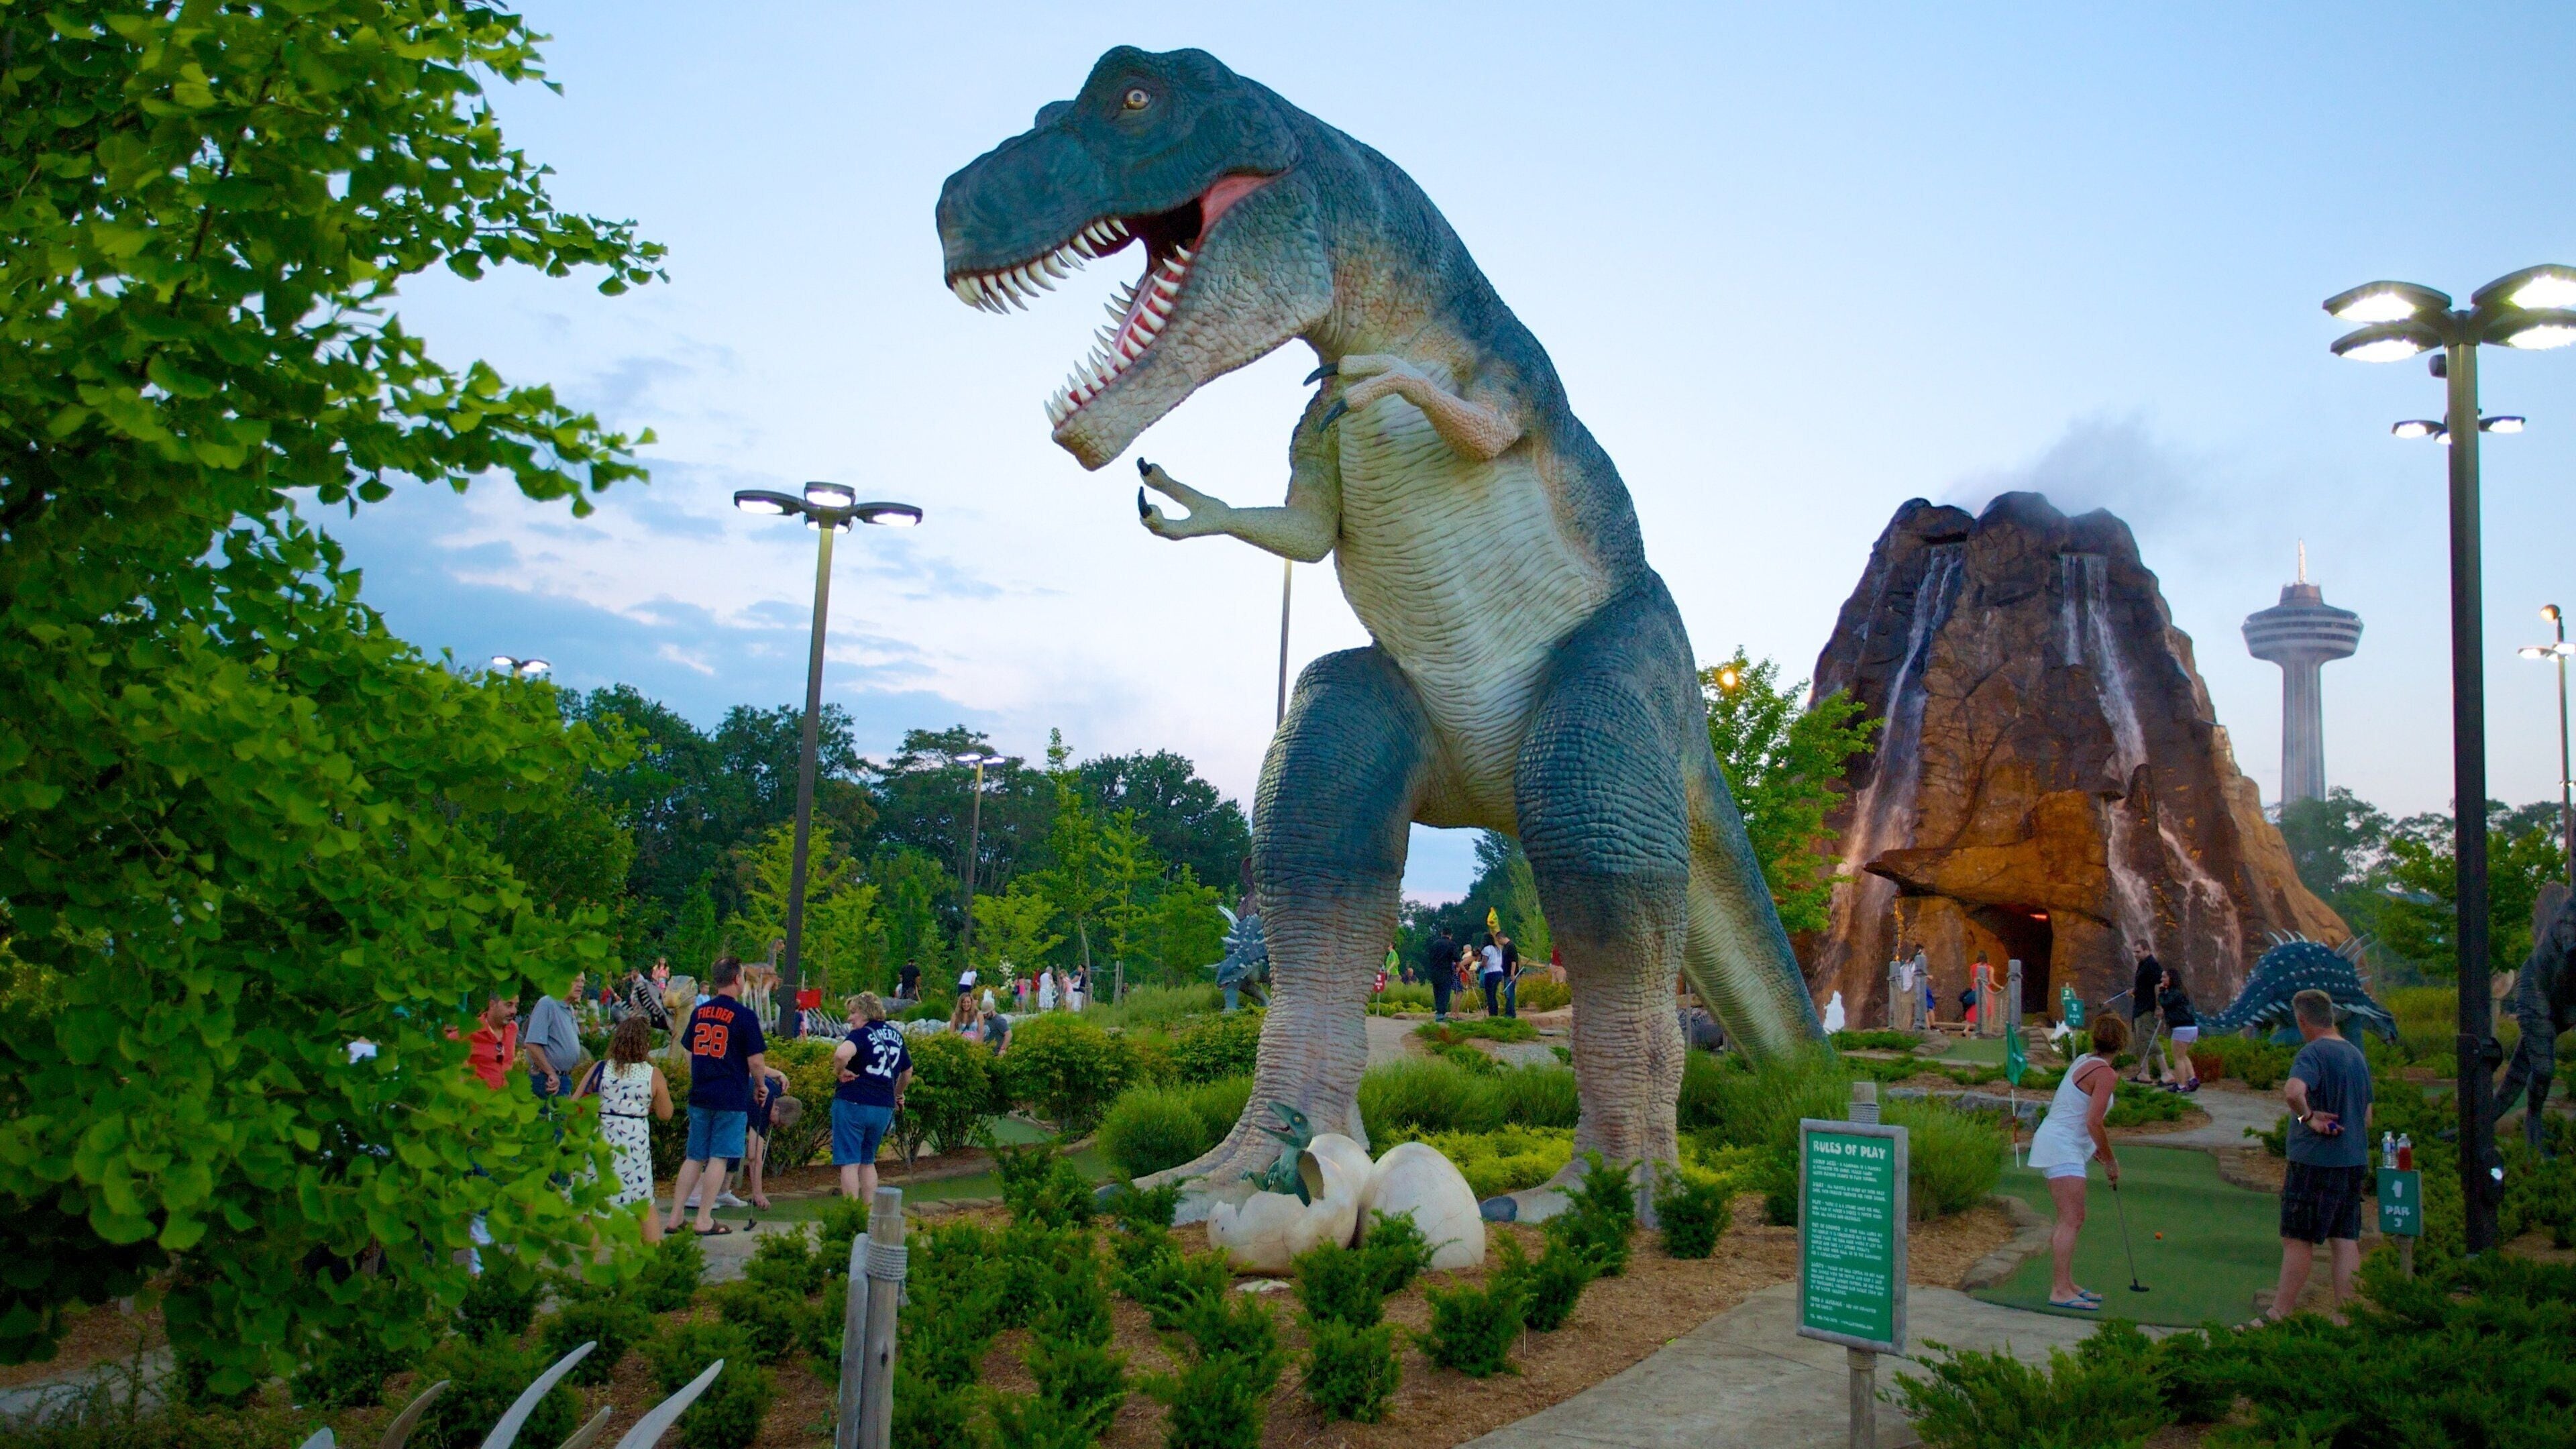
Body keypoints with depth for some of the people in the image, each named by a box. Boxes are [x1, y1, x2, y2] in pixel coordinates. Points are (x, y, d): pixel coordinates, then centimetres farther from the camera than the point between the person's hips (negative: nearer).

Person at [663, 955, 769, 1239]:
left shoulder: (699, 1012, 8)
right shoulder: (744, 1016, -11)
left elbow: (689, 1054, 17)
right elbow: (755, 1061, -12)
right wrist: (760, 1085, 5)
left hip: (699, 1096, 6)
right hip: (731, 1098, -5)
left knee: (694, 1157, 12)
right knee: (719, 1157, 1)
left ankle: (675, 1218, 12)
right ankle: (704, 1220, 2)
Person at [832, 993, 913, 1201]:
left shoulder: (862, 1034, -11)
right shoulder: (896, 1034, 11)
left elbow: (842, 1054, -33)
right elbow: (907, 1071, 24)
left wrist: (840, 1071, -15)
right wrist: (898, 1094, 38)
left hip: (853, 1104, -7)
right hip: (884, 1108, 7)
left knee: (849, 1163, 0)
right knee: (868, 1162, 19)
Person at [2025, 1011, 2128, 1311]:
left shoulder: (2083, 1061, 12)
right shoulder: (2106, 1073, -14)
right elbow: (2094, 1123, -20)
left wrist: (2096, 1150, 18)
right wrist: (2110, 1161, -9)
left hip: (2052, 1143, 10)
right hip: (2062, 1149, -10)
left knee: (2070, 1220, 14)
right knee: (2072, 1220, -11)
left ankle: (2066, 1284, 18)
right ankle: (2060, 1291, -14)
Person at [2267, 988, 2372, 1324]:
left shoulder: (2312, 1053, -14)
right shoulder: (2357, 1055, 13)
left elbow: (2293, 1091, -34)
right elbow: (2367, 1117, 19)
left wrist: (2308, 1116, -19)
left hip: (2315, 1160, -8)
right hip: (2355, 1160, 8)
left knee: (2298, 1240, -1)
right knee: (2346, 1240, 9)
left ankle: (2280, 1315, 4)